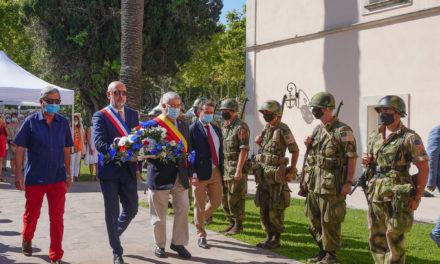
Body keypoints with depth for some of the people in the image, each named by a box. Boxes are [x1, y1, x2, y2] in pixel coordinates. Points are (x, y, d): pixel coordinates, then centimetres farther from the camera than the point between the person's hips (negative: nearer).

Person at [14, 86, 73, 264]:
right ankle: (27, 240, 43)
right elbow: (19, 149, -1)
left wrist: (68, 174, 14)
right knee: (31, 214, 13)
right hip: (34, 178, -1)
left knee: (57, 217, -2)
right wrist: (18, 173, -8)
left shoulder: (63, 123, 6)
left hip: (57, 178, 1)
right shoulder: (31, 122, -2)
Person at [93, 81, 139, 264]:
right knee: (112, 212, 4)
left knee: (131, 210, 8)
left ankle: (114, 234, 38)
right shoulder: (100, 116, -4)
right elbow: (99, 143, -15)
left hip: (129, 169, 4)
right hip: (109, 170, -4)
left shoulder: (133, 114, 12)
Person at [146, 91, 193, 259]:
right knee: (159, 214, 6)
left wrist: (189, 172, 11)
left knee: (183, 209, 3)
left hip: (180, 176, 5)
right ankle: (159, 245, 22)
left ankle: (178, 243, 17)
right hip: (160, 176, -5)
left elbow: (188, 149, 15)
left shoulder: (183, 125, 13)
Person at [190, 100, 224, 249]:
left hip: (216, 172, 6)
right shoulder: (192, 130, -5)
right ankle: (201, 236, 15)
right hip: (200, 174, -6)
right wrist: (193, 174, -16)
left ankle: (199, 219, 36)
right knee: (200, 205, 3)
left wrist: (221, 170, 11)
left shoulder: (217, 130, 15)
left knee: (216, 202, 9)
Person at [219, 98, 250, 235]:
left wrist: (239, 170, -23)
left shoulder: (241, 126, -12)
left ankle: (238, 226, 8)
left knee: (235, 198, -4)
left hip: (236, 168, -8)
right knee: (224, 197, 13)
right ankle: (232, 222, 25)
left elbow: (244, 149, -17)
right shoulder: (224, 127, 15)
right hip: (224, 167, 9)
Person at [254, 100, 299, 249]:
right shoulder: (266, 129, 14)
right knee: (263, 207, 10)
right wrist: (258, 140, 4)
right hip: (263, 174, 8)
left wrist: (291, 172, -12)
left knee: (275, 209, -3)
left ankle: (276, 239, 8)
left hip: (276, 175, -8)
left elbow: (295, 150, -9)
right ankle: (269, 236, 21)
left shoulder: (283, 130, -10)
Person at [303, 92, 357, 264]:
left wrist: (349, 182, -18)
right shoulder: (318, 130, 13)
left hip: (331, 184, -8)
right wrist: (309, 146, 2)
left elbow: (352, 157, -13)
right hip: (315, 182, 8)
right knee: (314, 218, 14)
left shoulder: (342, 131, -11)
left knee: (329, 221, -1)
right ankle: (322, 250, 28)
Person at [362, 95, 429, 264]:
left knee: (394, 237, -5)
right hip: (376, 193, 7)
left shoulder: (409, 138, -8)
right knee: (376, 237, 12)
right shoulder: (374, 136, 12)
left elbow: (424, 168, -8)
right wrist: (367, 161, 0)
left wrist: (416, 197, -13)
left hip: (398, 195, -6)